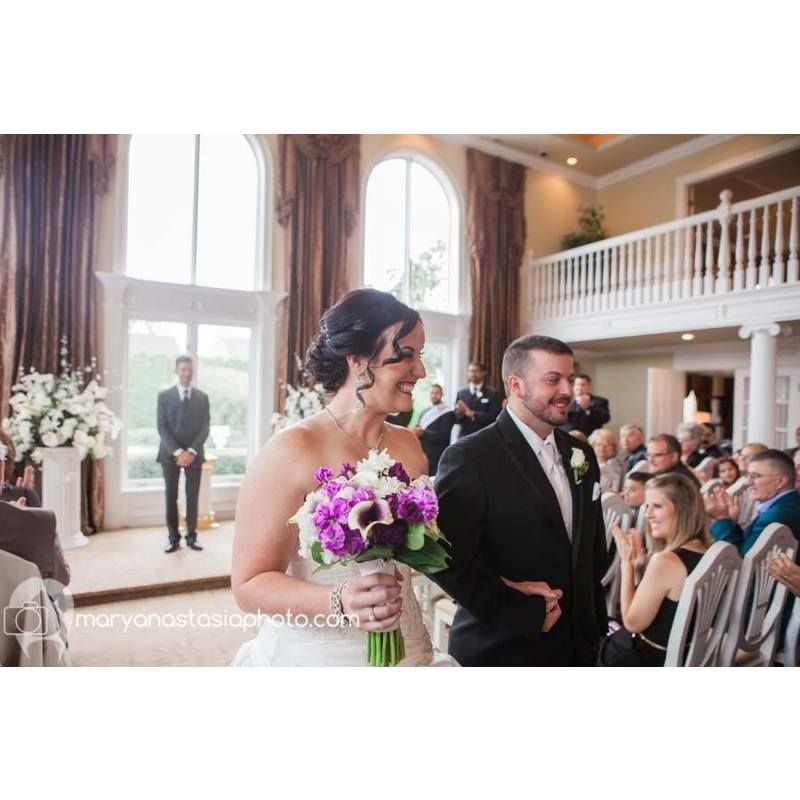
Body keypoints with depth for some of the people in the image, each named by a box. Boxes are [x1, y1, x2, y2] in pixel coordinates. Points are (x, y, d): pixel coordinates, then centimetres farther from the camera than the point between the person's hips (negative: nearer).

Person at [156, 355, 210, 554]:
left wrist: (191, 451, -12)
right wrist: (177, 451, -15)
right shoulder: (164, 396, 2)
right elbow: (162, 427, -4)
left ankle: (191, 536, 12)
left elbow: (205, 428, 1)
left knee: (192, 496, 4)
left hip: (194, 453, 1)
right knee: (171, 496, 3)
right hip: (170, 453, -1)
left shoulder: (202, 397, 6)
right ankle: (173, 538, 11)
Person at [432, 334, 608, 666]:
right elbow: (445, 556, -25)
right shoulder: (470, 456, -19)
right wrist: (520, 610, -18)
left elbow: (593, 551, 12)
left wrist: (596, 626, 8)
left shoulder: (581, 454, 3)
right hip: (500, 652, -6)